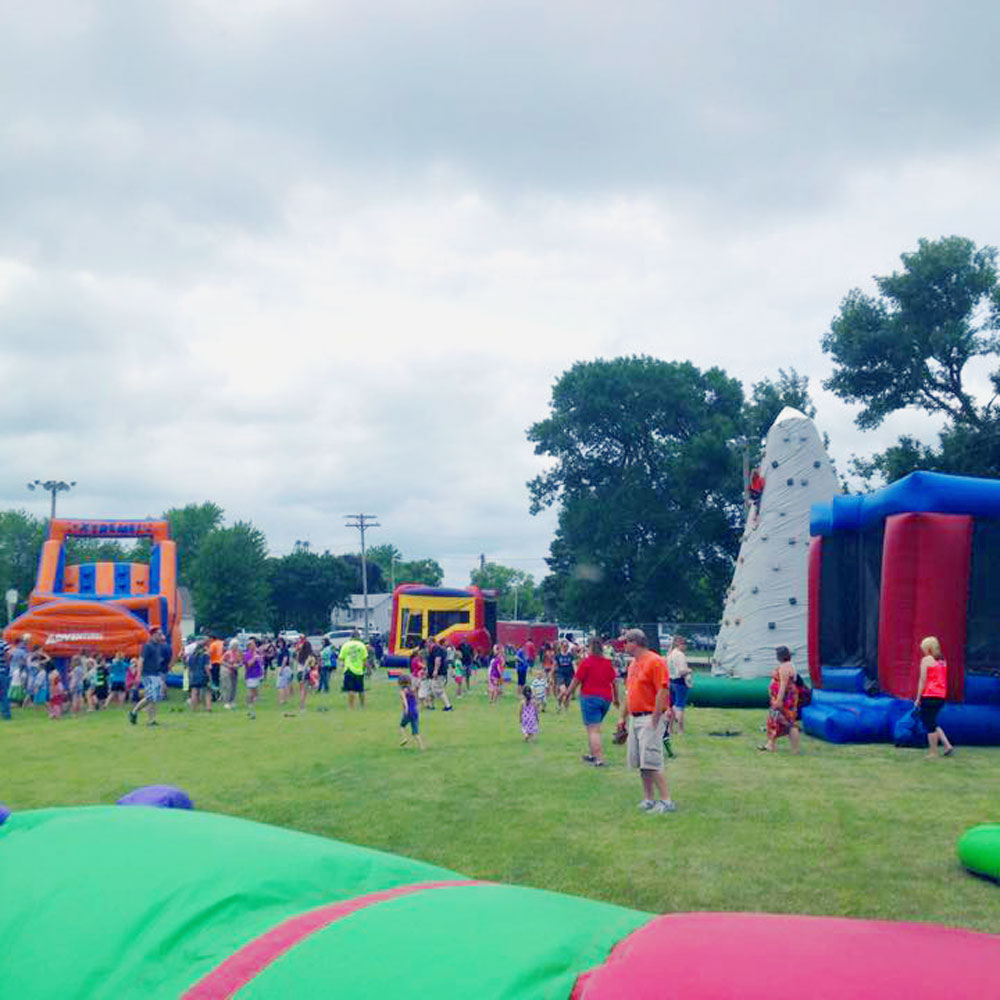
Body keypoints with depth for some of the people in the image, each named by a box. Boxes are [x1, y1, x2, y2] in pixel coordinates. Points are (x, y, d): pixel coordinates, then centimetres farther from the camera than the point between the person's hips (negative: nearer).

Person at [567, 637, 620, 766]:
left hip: (590, 697, -6)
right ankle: (591, 754, 29)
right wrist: (616, 698, 18)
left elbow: (576, 680, -7)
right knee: (594, 728, 21)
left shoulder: (586, 662, -8)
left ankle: (599, 759, -12)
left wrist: (568, 694, 5)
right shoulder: (608, 663, 5)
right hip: (606, 698, 6)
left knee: (593, 730, -5)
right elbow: (615, 682, 8)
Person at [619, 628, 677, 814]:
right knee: (640, 763, 10)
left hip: (650, 718, -9)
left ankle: (666, 801, -8)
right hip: (635, 718, 9)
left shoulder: (654, 661, -13)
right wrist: (623, 716, 22)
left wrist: (654, 719, -21)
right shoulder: (633, 664, 16)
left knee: (652, 763, -12)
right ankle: (648, 799, 18)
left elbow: (663, 691, -18)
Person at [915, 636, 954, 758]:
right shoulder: (943, 660, 13)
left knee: (929, 725, 0)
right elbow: (943, 680, 17)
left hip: (929, 696, -7)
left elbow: (922, 680, -9)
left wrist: (918, 698, -5)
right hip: (941, 696, 7)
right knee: (933, 724, 18)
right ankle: (947, 745, 9)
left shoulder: (926, 660, -7)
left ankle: (933, 752, 2)